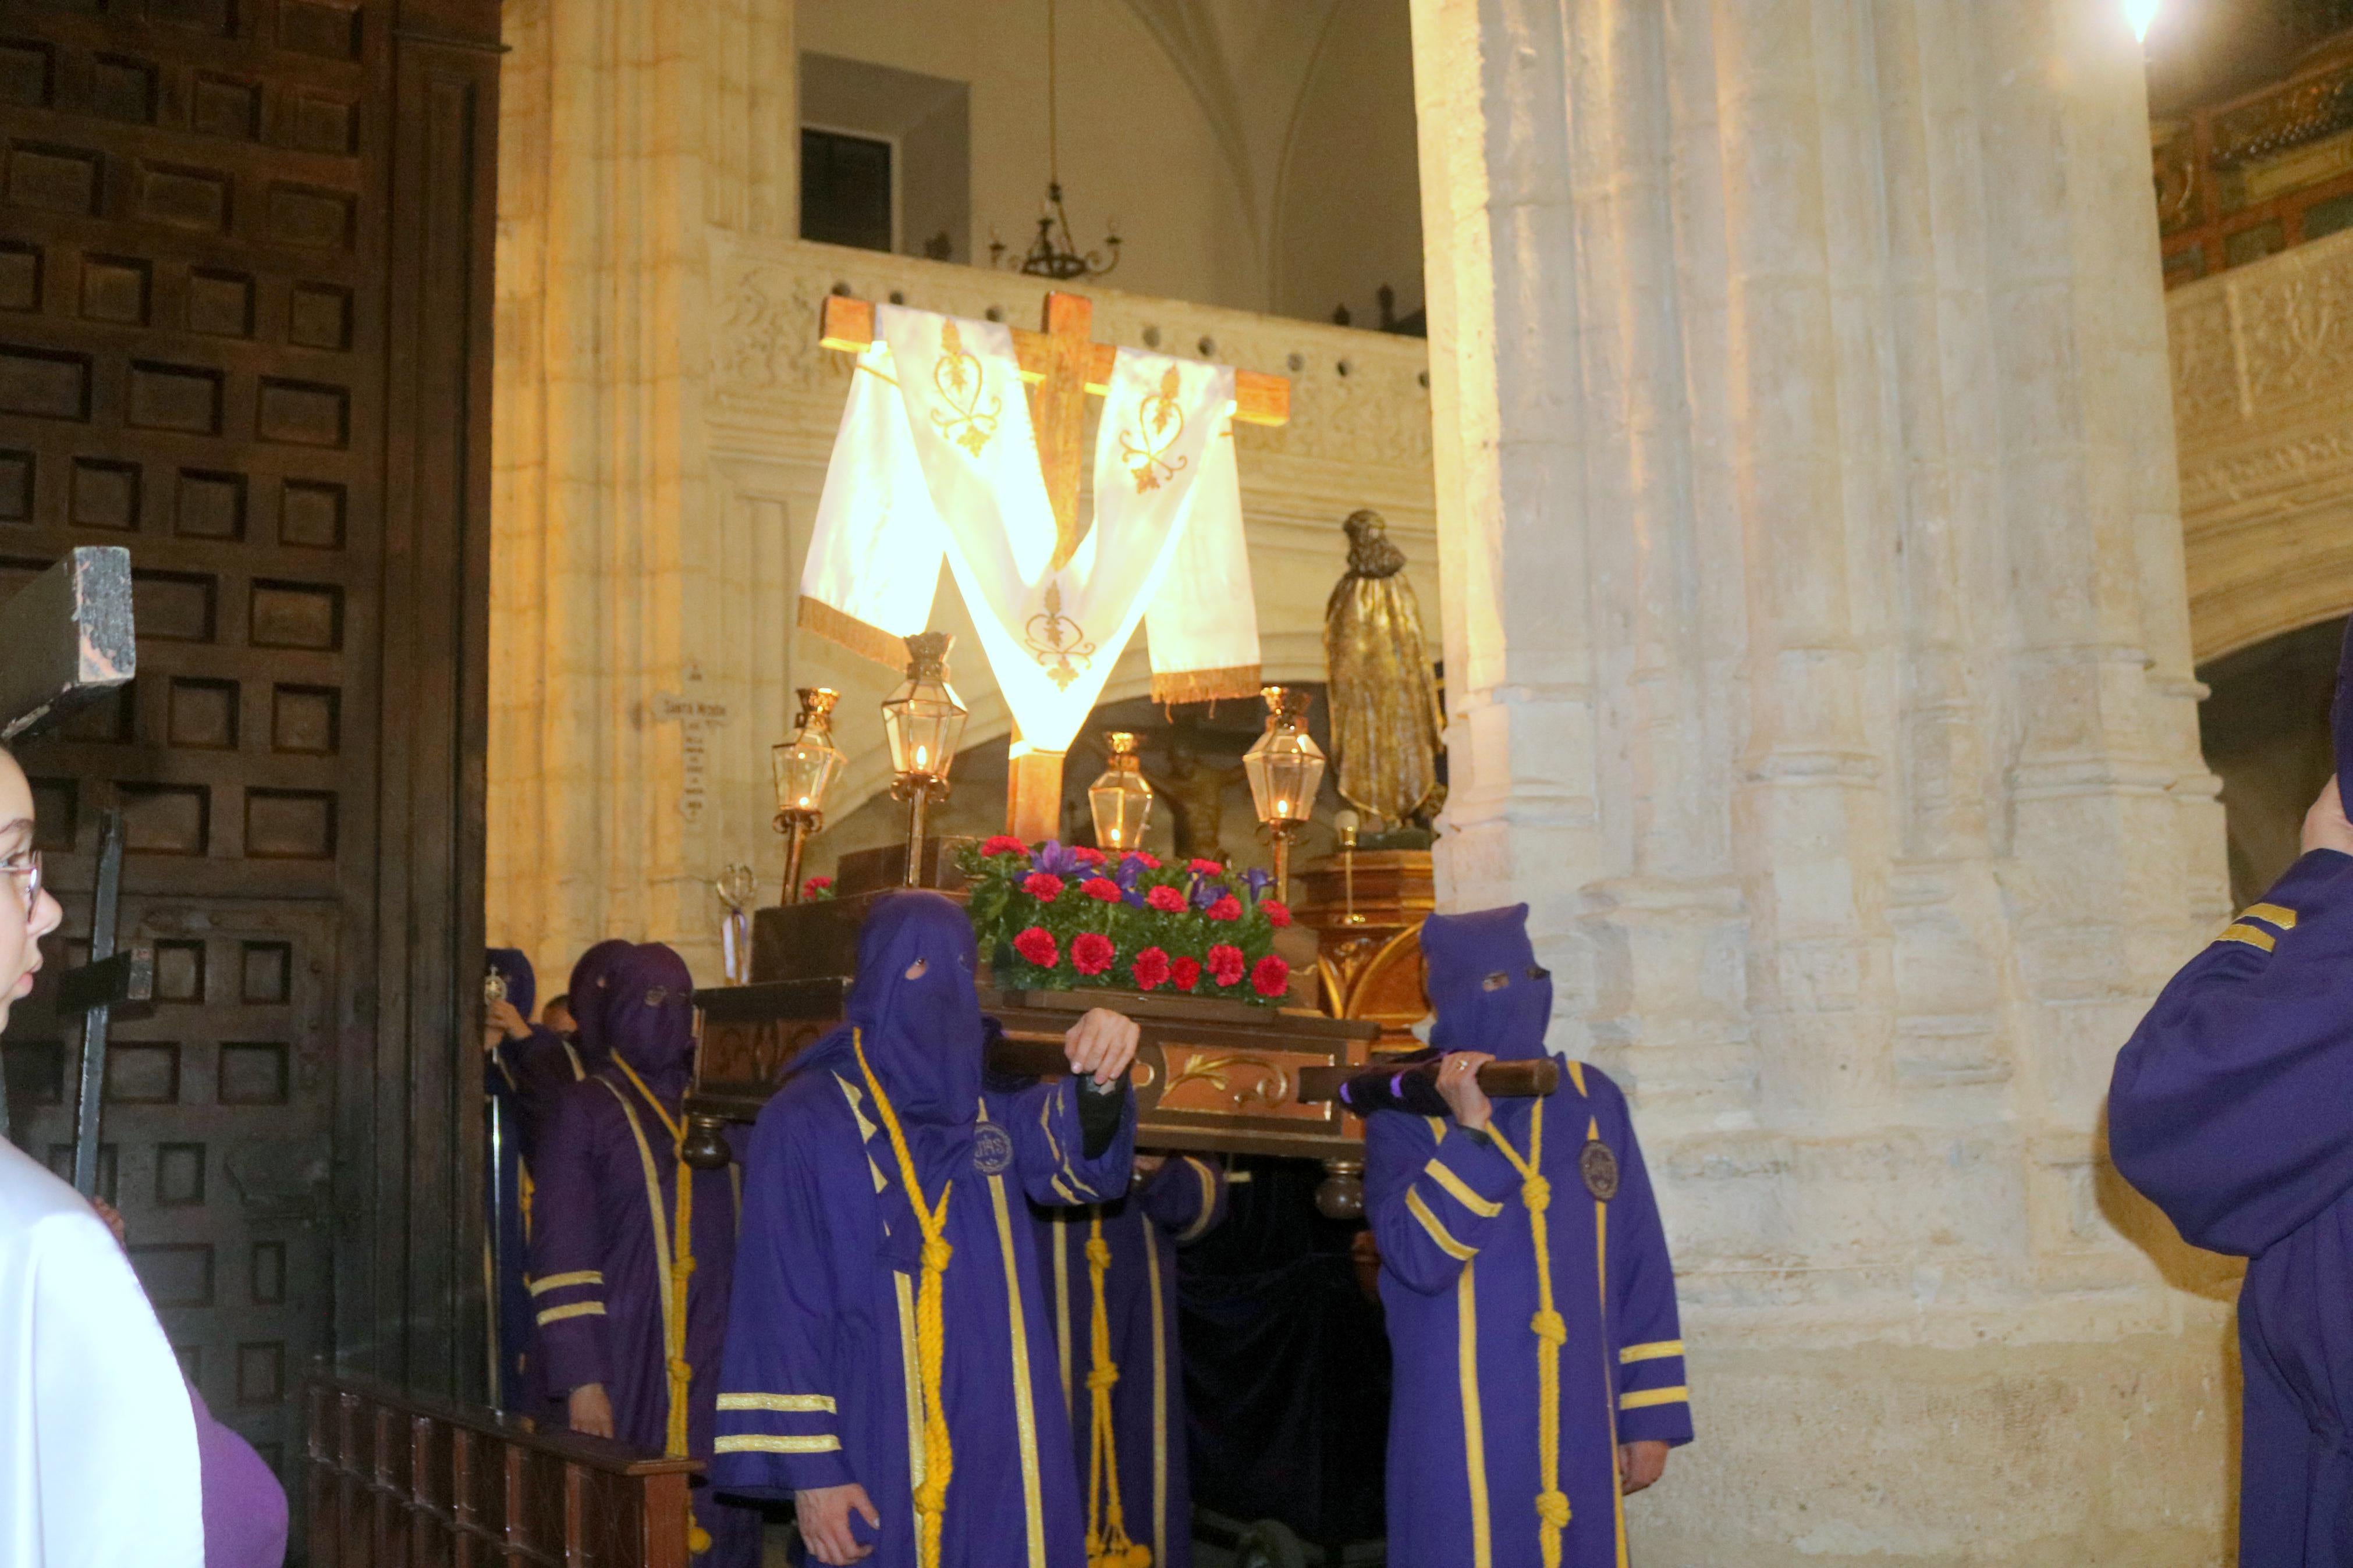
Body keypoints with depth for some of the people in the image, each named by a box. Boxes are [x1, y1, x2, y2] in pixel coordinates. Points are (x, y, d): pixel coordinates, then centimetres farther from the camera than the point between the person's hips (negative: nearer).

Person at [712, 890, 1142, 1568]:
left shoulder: (992, 1103, 8)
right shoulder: (807, 1120, -5)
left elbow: (1079, 1164, -10)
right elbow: (781, 1302, -7)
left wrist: (1101, 1080, -31)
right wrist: (807, 1467, -12)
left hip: (1008, 1450, 4)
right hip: (880, 1449, -4)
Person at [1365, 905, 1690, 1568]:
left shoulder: (1591, 1100, 7)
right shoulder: (1407, 1114, -2)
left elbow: (1640, 1265, 7)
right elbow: (1419, 1259, -16)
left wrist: (1653, 1413, 4)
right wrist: (1469, 1131, -20)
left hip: (1580, 1427, 3)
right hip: (1463, 1433, -3)